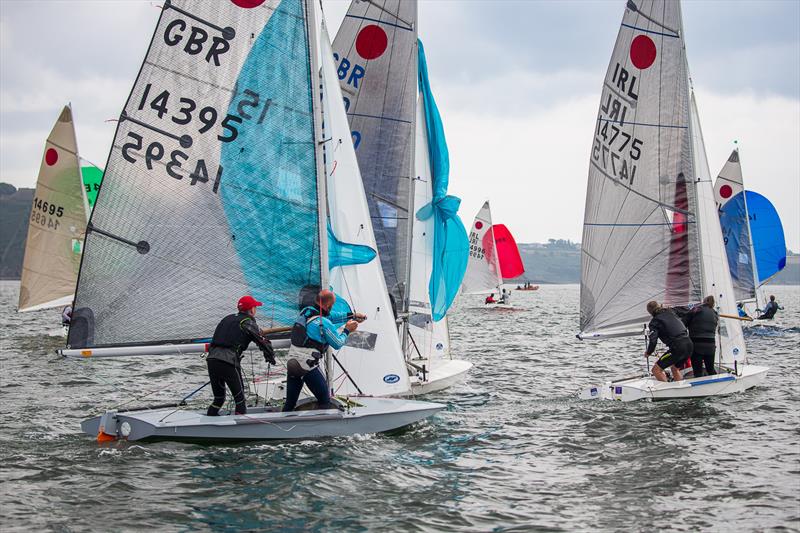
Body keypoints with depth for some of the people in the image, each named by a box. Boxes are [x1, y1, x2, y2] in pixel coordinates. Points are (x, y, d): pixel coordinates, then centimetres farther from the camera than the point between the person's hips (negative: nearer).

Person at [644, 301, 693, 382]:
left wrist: (648, 352, 7)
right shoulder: (671, 313, 19)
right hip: (689, 345, 8)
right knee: (674, 368, 31)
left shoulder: (655, 321, -1)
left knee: (656, 370, -1)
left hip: (677, 348, -8)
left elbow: (653, 340, -9)